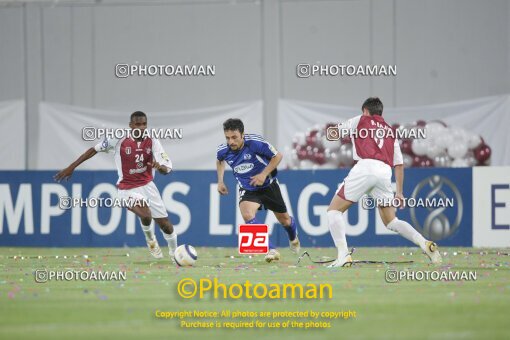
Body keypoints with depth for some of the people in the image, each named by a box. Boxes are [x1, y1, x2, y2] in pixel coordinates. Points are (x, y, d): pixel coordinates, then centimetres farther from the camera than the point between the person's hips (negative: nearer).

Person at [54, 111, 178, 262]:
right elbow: (95, 149, -5)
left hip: (148, 186, 3)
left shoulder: (152, 142, -8)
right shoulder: (118, 140, -15)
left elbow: (167, 169, -11)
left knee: (165, 225, 5)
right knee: (146, 215, -31)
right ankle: (149, 237, 5)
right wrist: (71, 167, -6)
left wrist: (159, 166, -36)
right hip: (128, 189, -3)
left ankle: (174, 254, 35)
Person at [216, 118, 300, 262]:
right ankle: (271, 250, -26)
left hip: (268, 185, -1)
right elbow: (219, 161, 11)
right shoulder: (223, 150, -17)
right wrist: (220, 181, 2)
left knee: (284, 220, 15)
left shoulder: (255, 142, -29)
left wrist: (264, 174, -24)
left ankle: (293, 238, 52)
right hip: (247, 189, 1)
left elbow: (278, 156, -16)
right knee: (247, 214, -30)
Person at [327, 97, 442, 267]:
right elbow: (399, 164, 24)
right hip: (385, 172, 5)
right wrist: (399, 192, 26)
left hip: (365, 167, -5)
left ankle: (343, 255, -14)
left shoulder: (360, 120, 18)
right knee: (391, 221, 17)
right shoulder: (390, 132, 29)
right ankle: (425, 244, -3)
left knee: (334, 210, 4)